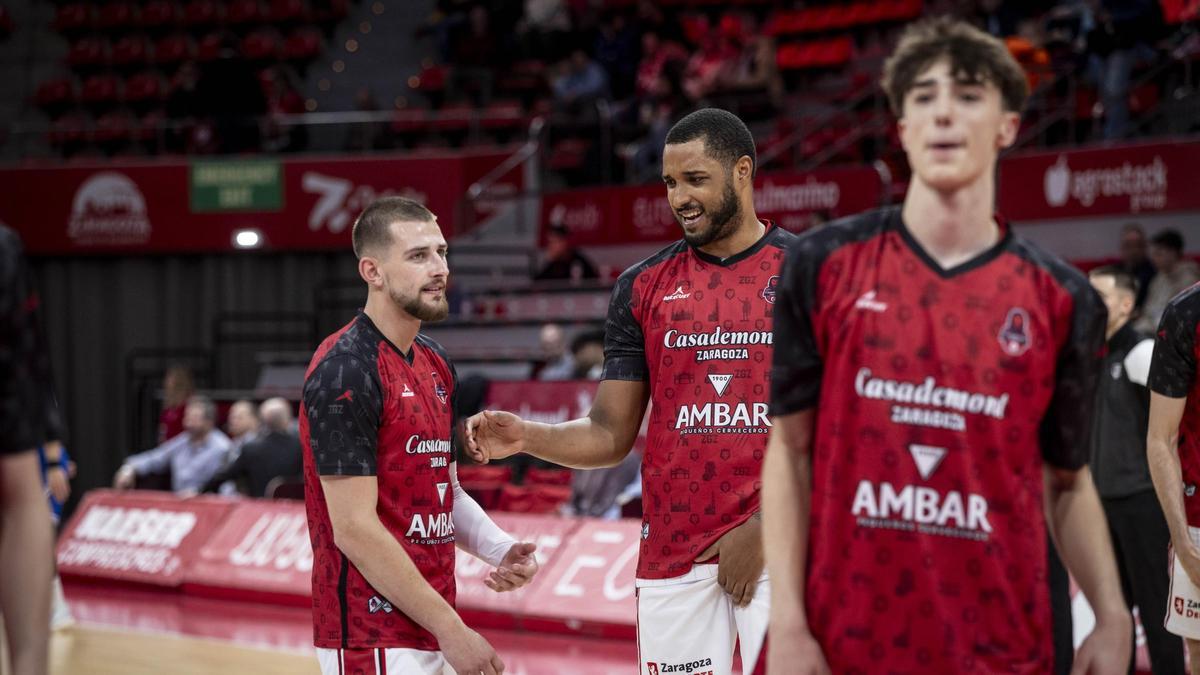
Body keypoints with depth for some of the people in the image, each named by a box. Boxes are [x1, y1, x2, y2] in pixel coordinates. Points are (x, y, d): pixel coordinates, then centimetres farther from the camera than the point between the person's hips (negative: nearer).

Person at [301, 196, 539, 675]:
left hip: (432, 630, 8)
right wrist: (451, 629, -18)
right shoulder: (345, 371, -15)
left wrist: (499, 550, 1)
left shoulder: (436, 365, 12)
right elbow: (355, 529, -19)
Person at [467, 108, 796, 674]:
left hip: (779, 546, -3)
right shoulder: (644, 287, 10)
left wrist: (761, 530, -11)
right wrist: (526, 437, -9)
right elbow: (610, 436, 10)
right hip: (672, 556, 3)